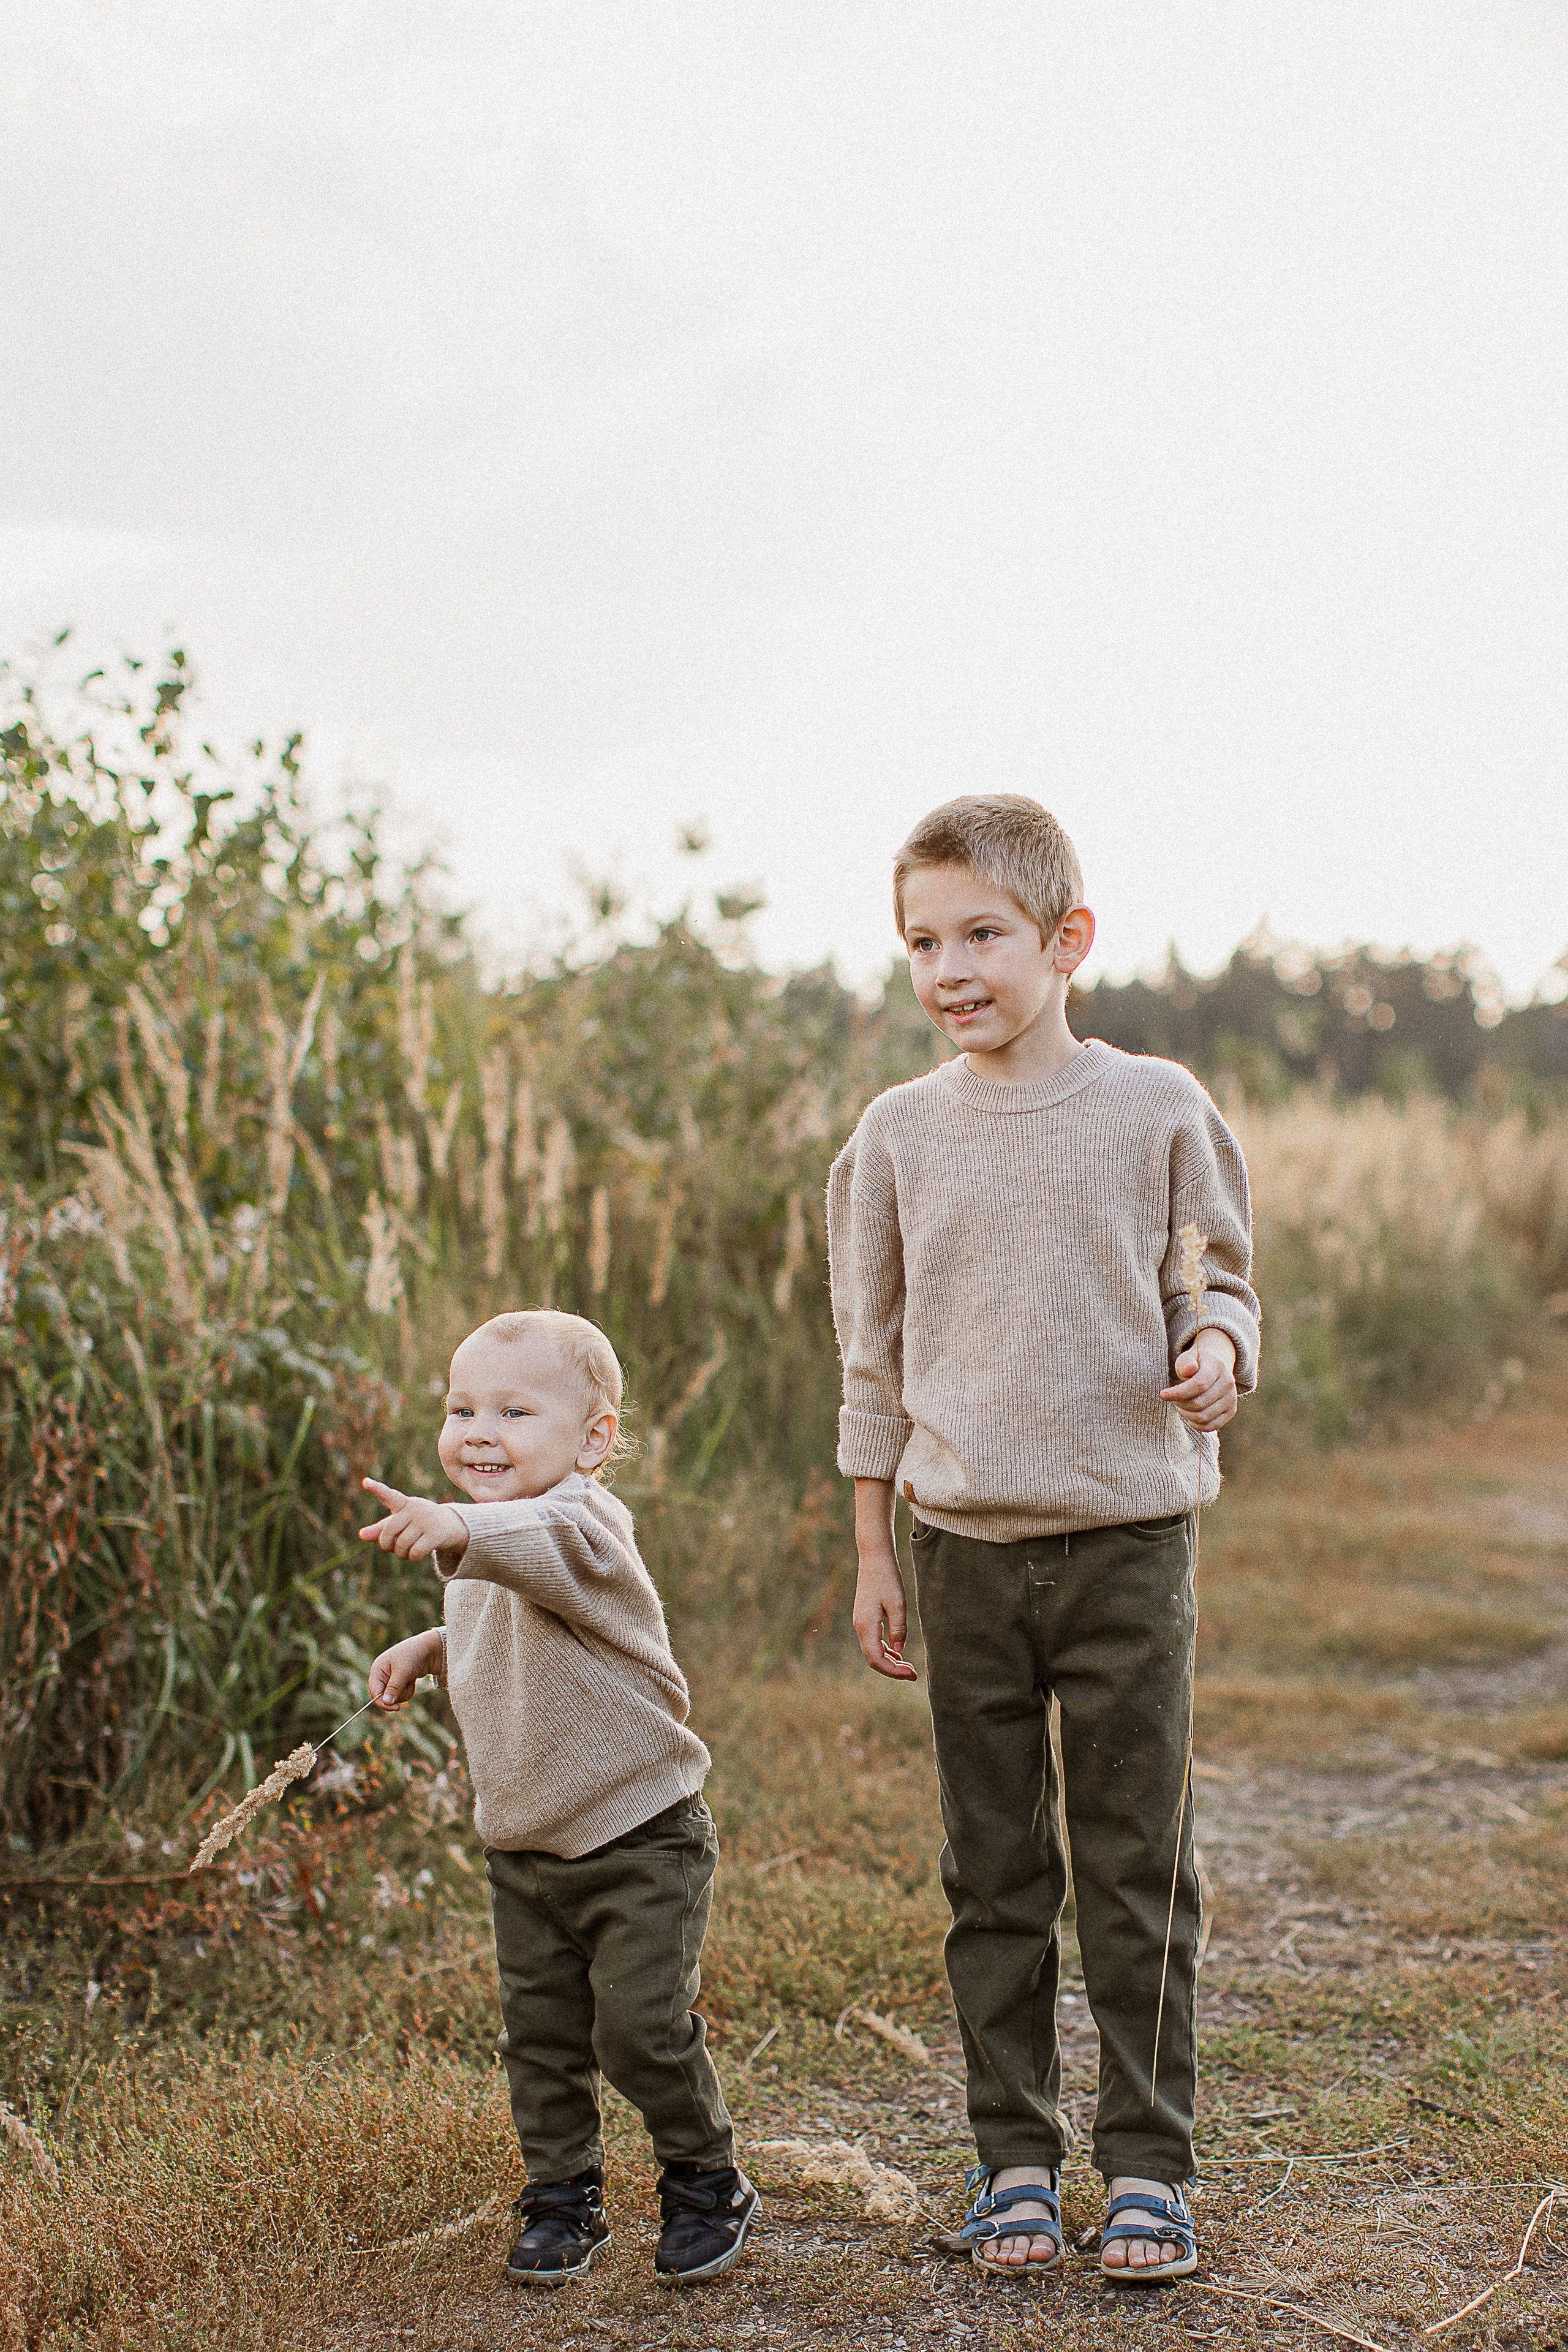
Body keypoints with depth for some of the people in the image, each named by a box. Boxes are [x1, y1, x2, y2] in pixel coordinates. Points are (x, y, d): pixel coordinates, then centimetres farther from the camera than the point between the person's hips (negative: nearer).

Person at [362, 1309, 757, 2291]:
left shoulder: (584, 1522, -21)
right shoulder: (483, 1553, 8)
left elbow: (551, 1548, -47)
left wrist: (461, 1529, -66)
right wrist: (428, 1649, 10)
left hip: (640, 1839, -7)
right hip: (525, 1847, 8)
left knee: (642, 2028, -7)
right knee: (541, 2036, 10)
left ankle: (708, 2184, 17)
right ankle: (563, 2199, 27)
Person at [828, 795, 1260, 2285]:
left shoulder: (1156, 1111, -3)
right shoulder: (900, 1134, 3)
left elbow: (1221, 1283, 7)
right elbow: (873, 1357, 9)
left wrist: (1220, 1354, -17)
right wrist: (873, 1557, 10)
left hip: (1128, 1534, -2)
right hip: (968, 1545, 2)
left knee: (1135, 1867, 4)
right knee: (994, 1872, 9)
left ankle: (1148, 2161, 16)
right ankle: (1015, 2155, 21)